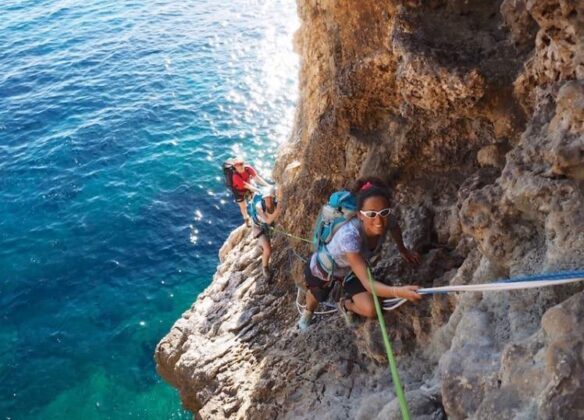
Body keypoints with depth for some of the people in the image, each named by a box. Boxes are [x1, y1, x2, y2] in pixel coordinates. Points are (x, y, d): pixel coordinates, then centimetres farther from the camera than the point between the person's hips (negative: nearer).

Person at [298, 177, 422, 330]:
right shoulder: (349, 235, -46)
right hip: (322, 269, -4)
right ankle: (307, 312, 64)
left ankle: (345, 306, 19)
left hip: (350, 270, 4)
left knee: (370, 310, -15)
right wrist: (399, 292, -63)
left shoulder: (383, 221, -29)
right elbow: (367, 283, -49)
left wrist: (403, 250, 11)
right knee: (317, 296, 27)